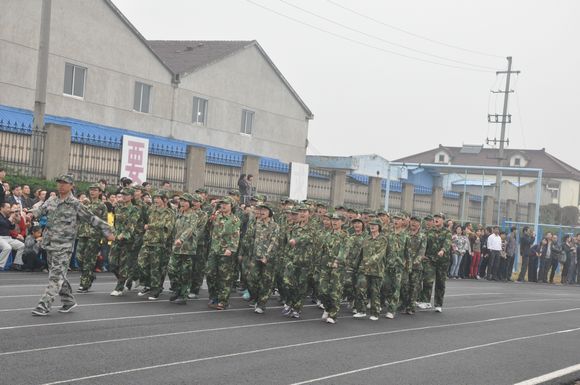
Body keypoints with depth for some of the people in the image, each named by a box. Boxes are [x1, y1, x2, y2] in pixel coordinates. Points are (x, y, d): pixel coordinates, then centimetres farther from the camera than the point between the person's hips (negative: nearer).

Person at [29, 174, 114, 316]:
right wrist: (32, 213, -17)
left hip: (64, 246, -6)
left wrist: (107, 231, -3)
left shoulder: (75, 205, -4)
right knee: (58, 275, 13)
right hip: (50, 244, 6)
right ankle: (69, 301, 26)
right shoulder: (51, 202, 13)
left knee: (56, 276, -10)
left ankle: (44, 305, -11)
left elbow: (92, 219, -2)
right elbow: (40, 210, 6)